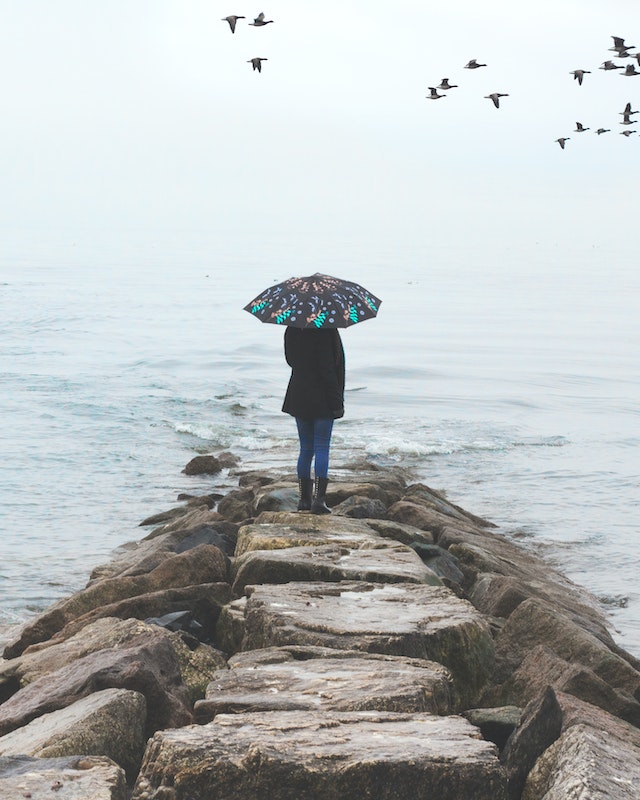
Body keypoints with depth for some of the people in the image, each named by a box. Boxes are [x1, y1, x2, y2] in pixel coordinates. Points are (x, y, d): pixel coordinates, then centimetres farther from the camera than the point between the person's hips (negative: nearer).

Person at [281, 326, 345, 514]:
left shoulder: (292, 331, 2)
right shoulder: (325, 333, -17)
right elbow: (327, 370, -18)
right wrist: (337, 403, -12)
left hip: (298, 397, 6)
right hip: (322, 400, -6)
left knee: (306, 449, 14)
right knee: (322, 449, -2)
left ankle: (304, 498, 17)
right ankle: (319, 499, -9)